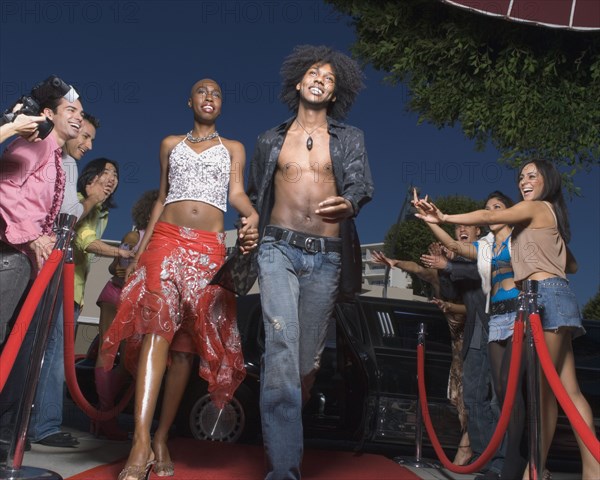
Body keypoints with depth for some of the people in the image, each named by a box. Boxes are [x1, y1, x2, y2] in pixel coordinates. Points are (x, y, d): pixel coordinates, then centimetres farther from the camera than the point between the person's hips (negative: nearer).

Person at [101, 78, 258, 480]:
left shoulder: (233, 148, 16)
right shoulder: (171, 144, 20)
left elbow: (236, 193, 1)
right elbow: (162, 199, 19)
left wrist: (252, 214, -22)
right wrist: (141, 247, 11)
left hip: (209, 247, 0)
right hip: (167, 239, 0)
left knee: (187, 341, -3)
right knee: (157, 324, -19)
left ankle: (162, 439, 4)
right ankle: (142, 443, -25)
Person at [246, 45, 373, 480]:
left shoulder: (350, 138, 13)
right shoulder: (271, 141, 16)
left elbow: (362, 183, -3)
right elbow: (254, 198, 22)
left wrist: (348, 203, -25)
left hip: (327, 257, 1)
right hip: (279, 249, -1)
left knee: (307, 356, 6)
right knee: (282, 346, -17)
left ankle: (282, 431, 31)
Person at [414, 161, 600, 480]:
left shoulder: (536, 207, 1)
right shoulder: (551, 217, 27)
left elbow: (489, 217, -14)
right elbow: (572, 265, 33)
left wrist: (443, 218, -20)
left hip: (546, 296, -10)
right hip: (555, 297, 10)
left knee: (543, 387, -12)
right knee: (568, 389, 5)